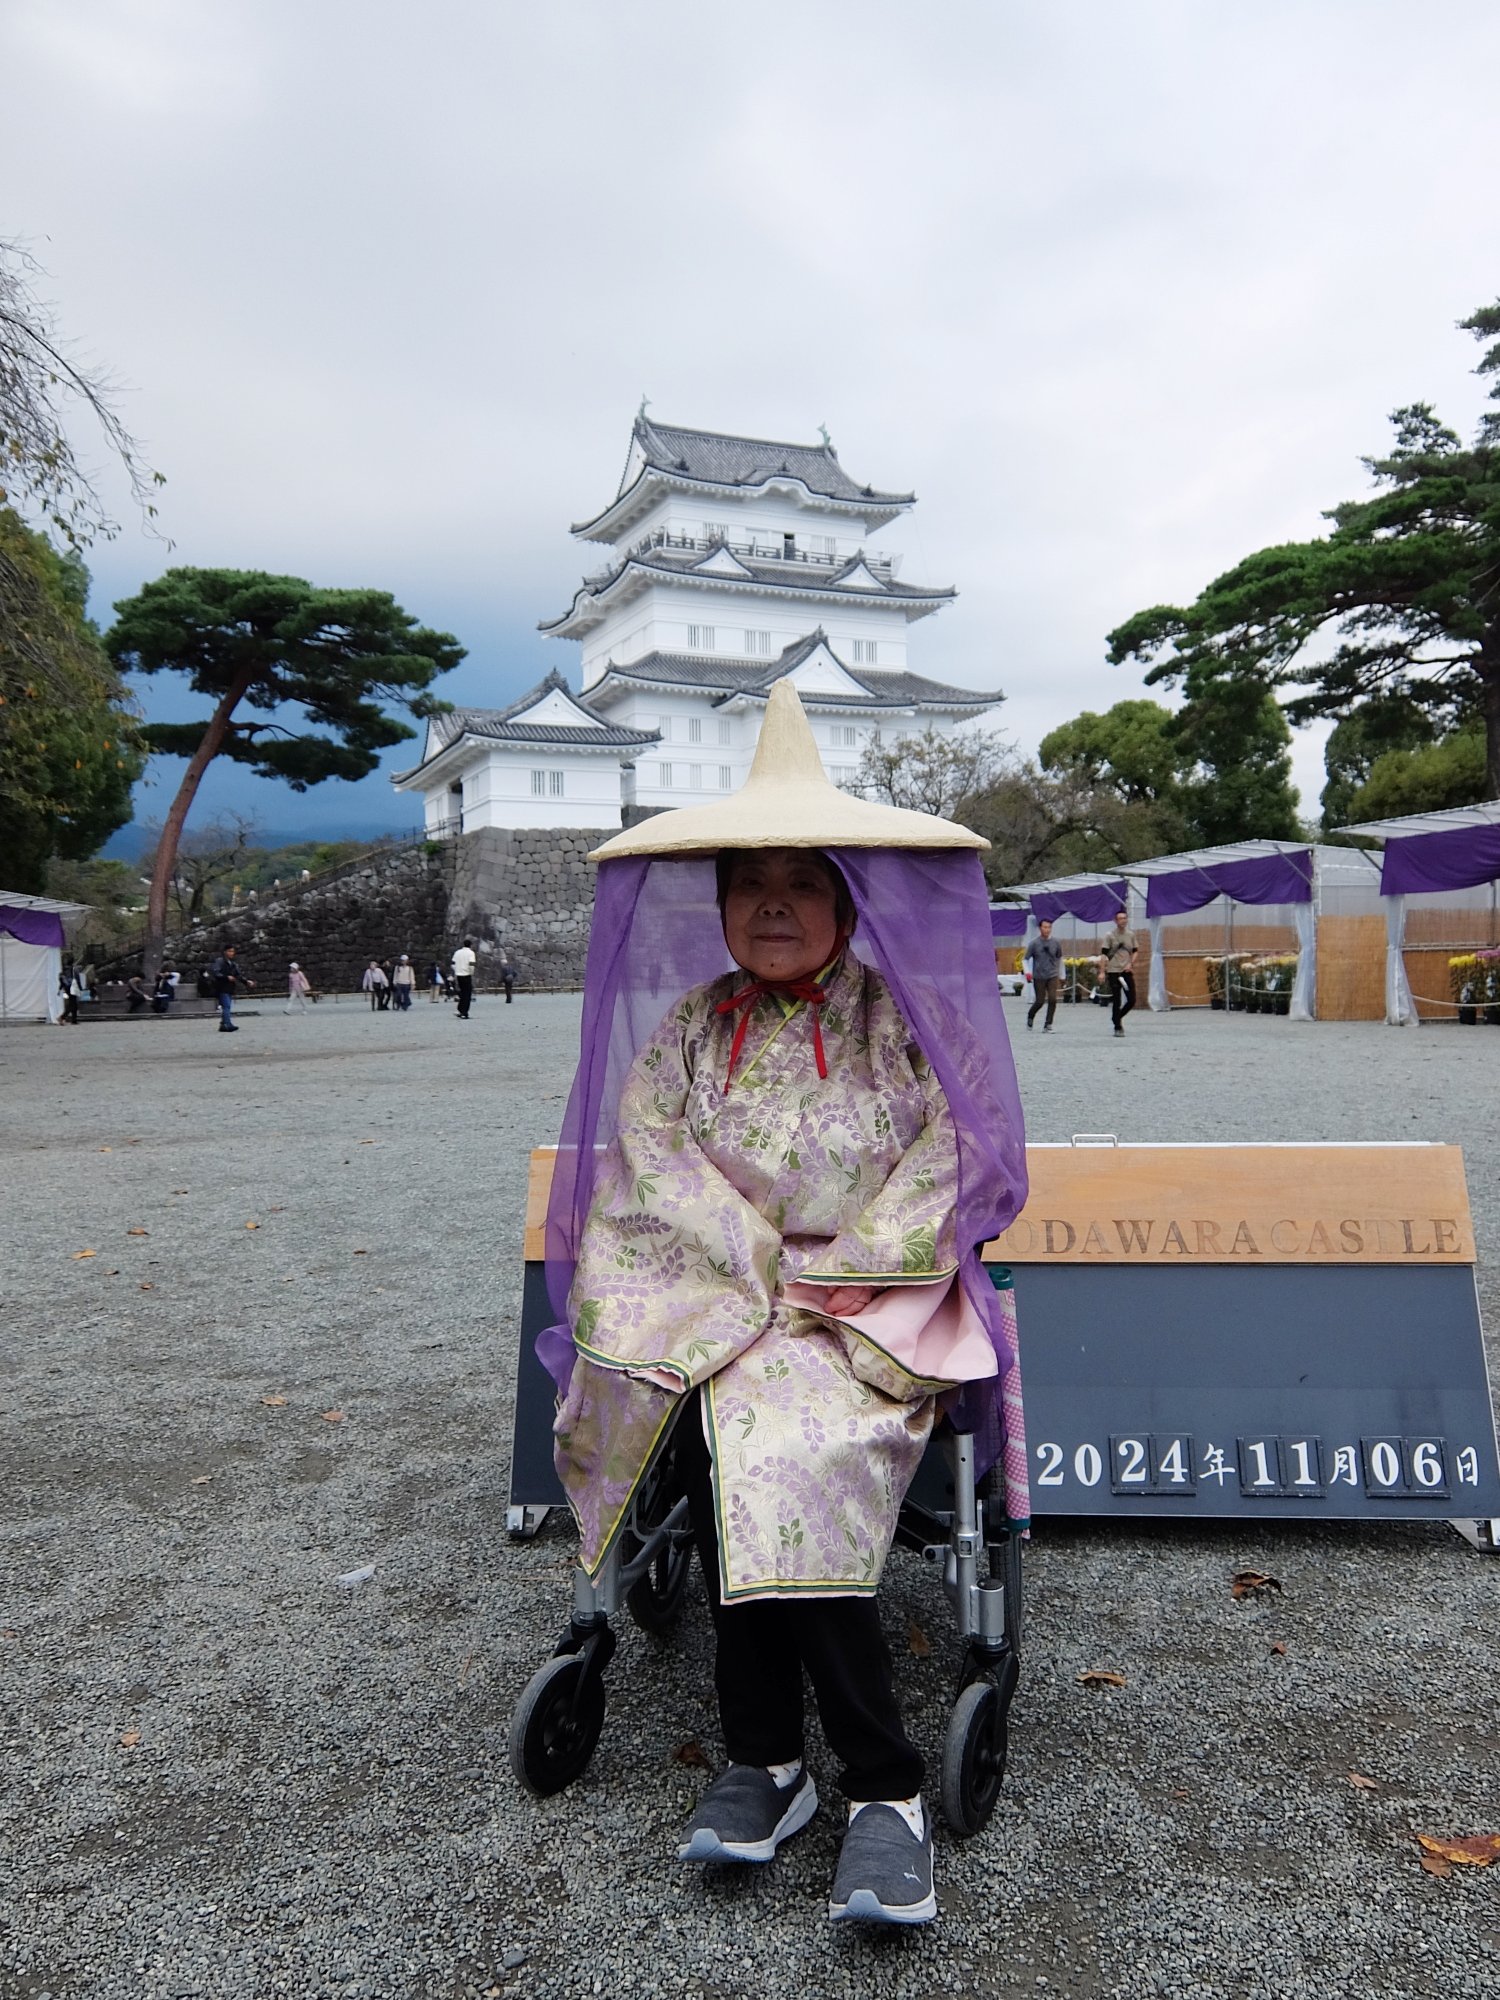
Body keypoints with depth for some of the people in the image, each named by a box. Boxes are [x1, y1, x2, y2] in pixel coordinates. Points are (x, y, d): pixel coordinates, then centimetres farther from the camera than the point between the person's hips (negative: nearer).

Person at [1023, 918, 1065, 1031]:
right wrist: (1027, 972, -16)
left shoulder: (1055, 943, 2)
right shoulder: (1034, 943, -5)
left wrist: (1061, 976, 21)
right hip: (1039, 977, -2)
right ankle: (1030, 1016, 32)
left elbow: (1059, 959, 17)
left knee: (1053, 999, -13)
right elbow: (1025, 959, 1)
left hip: (1052, 976, 2)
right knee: (1040, 1001, 1)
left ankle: (1047, 1025, -4)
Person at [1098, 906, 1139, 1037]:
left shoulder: (1131, 935, 8)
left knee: (1132, 1000, 1)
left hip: (1127, 972, 4)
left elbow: (1135, 951, 16)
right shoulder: (1110, 936, -4)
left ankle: (1117, 1017, 25)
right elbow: (1104, 954, -6)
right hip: (1113, 972, -4)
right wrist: (1102, 972, -13)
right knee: (1117, 1001, -3)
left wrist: (1130, 964, -1)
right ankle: (1117, 1027, 6)